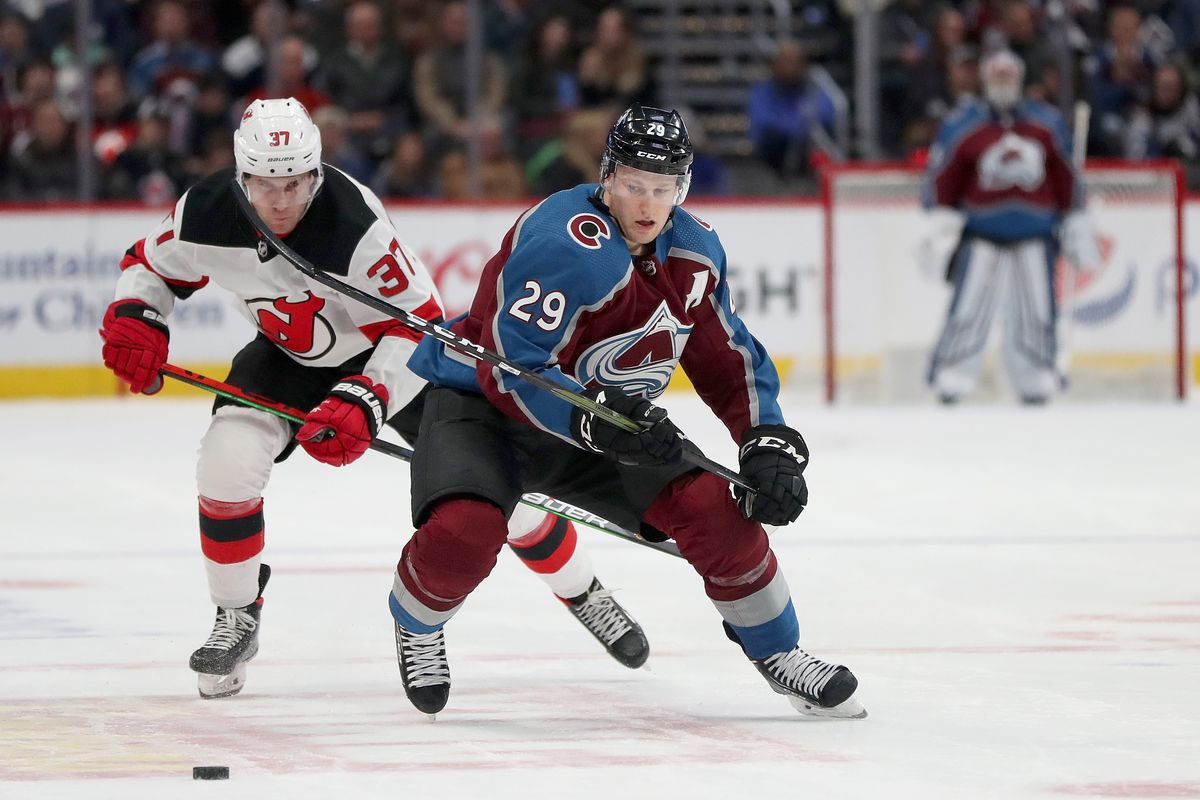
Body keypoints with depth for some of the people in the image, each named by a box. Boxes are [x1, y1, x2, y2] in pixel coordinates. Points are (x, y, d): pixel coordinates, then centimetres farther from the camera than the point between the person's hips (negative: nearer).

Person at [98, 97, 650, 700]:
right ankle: (236, 619, -1)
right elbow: (149, 266, -2)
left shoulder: (353, 222, -37)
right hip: (289, 356, 3)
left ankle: (583, 592, 20)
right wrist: (133, 319, -22)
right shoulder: (206, 214, -23)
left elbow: (417, 325, -31)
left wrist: (363, 402, -41)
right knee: (227, 461, -21)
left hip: (396, 353, -3)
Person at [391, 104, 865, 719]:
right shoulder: (567, 243, -29)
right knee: (464, 531, -32)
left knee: (714, 506, -12)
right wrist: (596, 422, -41)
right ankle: (416, 625, 3)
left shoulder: (694, 252, -3)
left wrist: (770, 443, -6)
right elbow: (507, 370, -32)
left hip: (609, 415, 6)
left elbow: (730, 362, 9)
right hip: (480, 399, -6)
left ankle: (777, 652, 10)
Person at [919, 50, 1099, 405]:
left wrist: (1077, 229, 12)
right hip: (980, 236, -3)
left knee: (1036, 314, 2)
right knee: (969, 309, -10)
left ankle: (1036, 387, 13)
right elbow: (941, 181, -2)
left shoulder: (1048, 124, 7)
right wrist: (939, 226, -10)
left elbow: (1067, 180, 12)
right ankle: (948, 387, -6)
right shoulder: (961, 127, -3)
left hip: (1034, 236, 3)